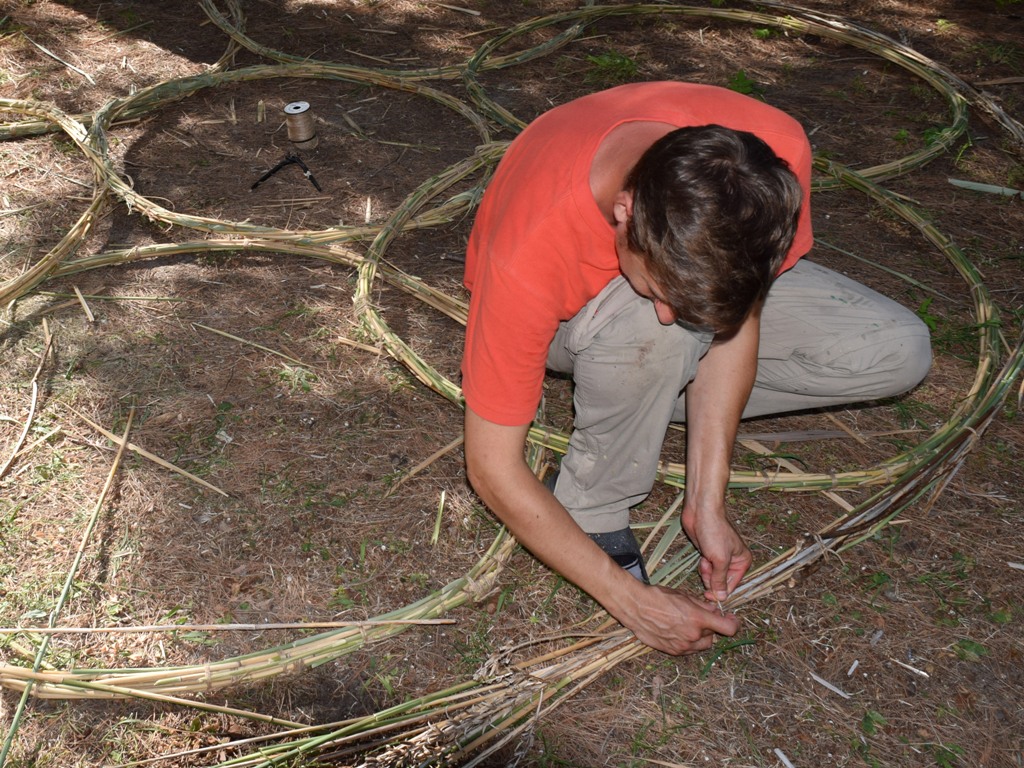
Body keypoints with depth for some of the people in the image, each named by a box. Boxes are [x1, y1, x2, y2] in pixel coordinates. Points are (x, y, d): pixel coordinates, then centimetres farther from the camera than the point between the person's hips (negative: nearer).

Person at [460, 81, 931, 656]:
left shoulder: (775, 156, -34)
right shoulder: (531, 253, -41)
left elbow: (738, 316, -18)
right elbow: (493, 470, -32)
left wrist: (707, 504, -21)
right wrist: (633, 601, -31)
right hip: (567, 311, -3)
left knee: (899, 352, -11)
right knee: (650, 329, -41)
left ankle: (648, 392, -4)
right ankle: (595, 508, -13)